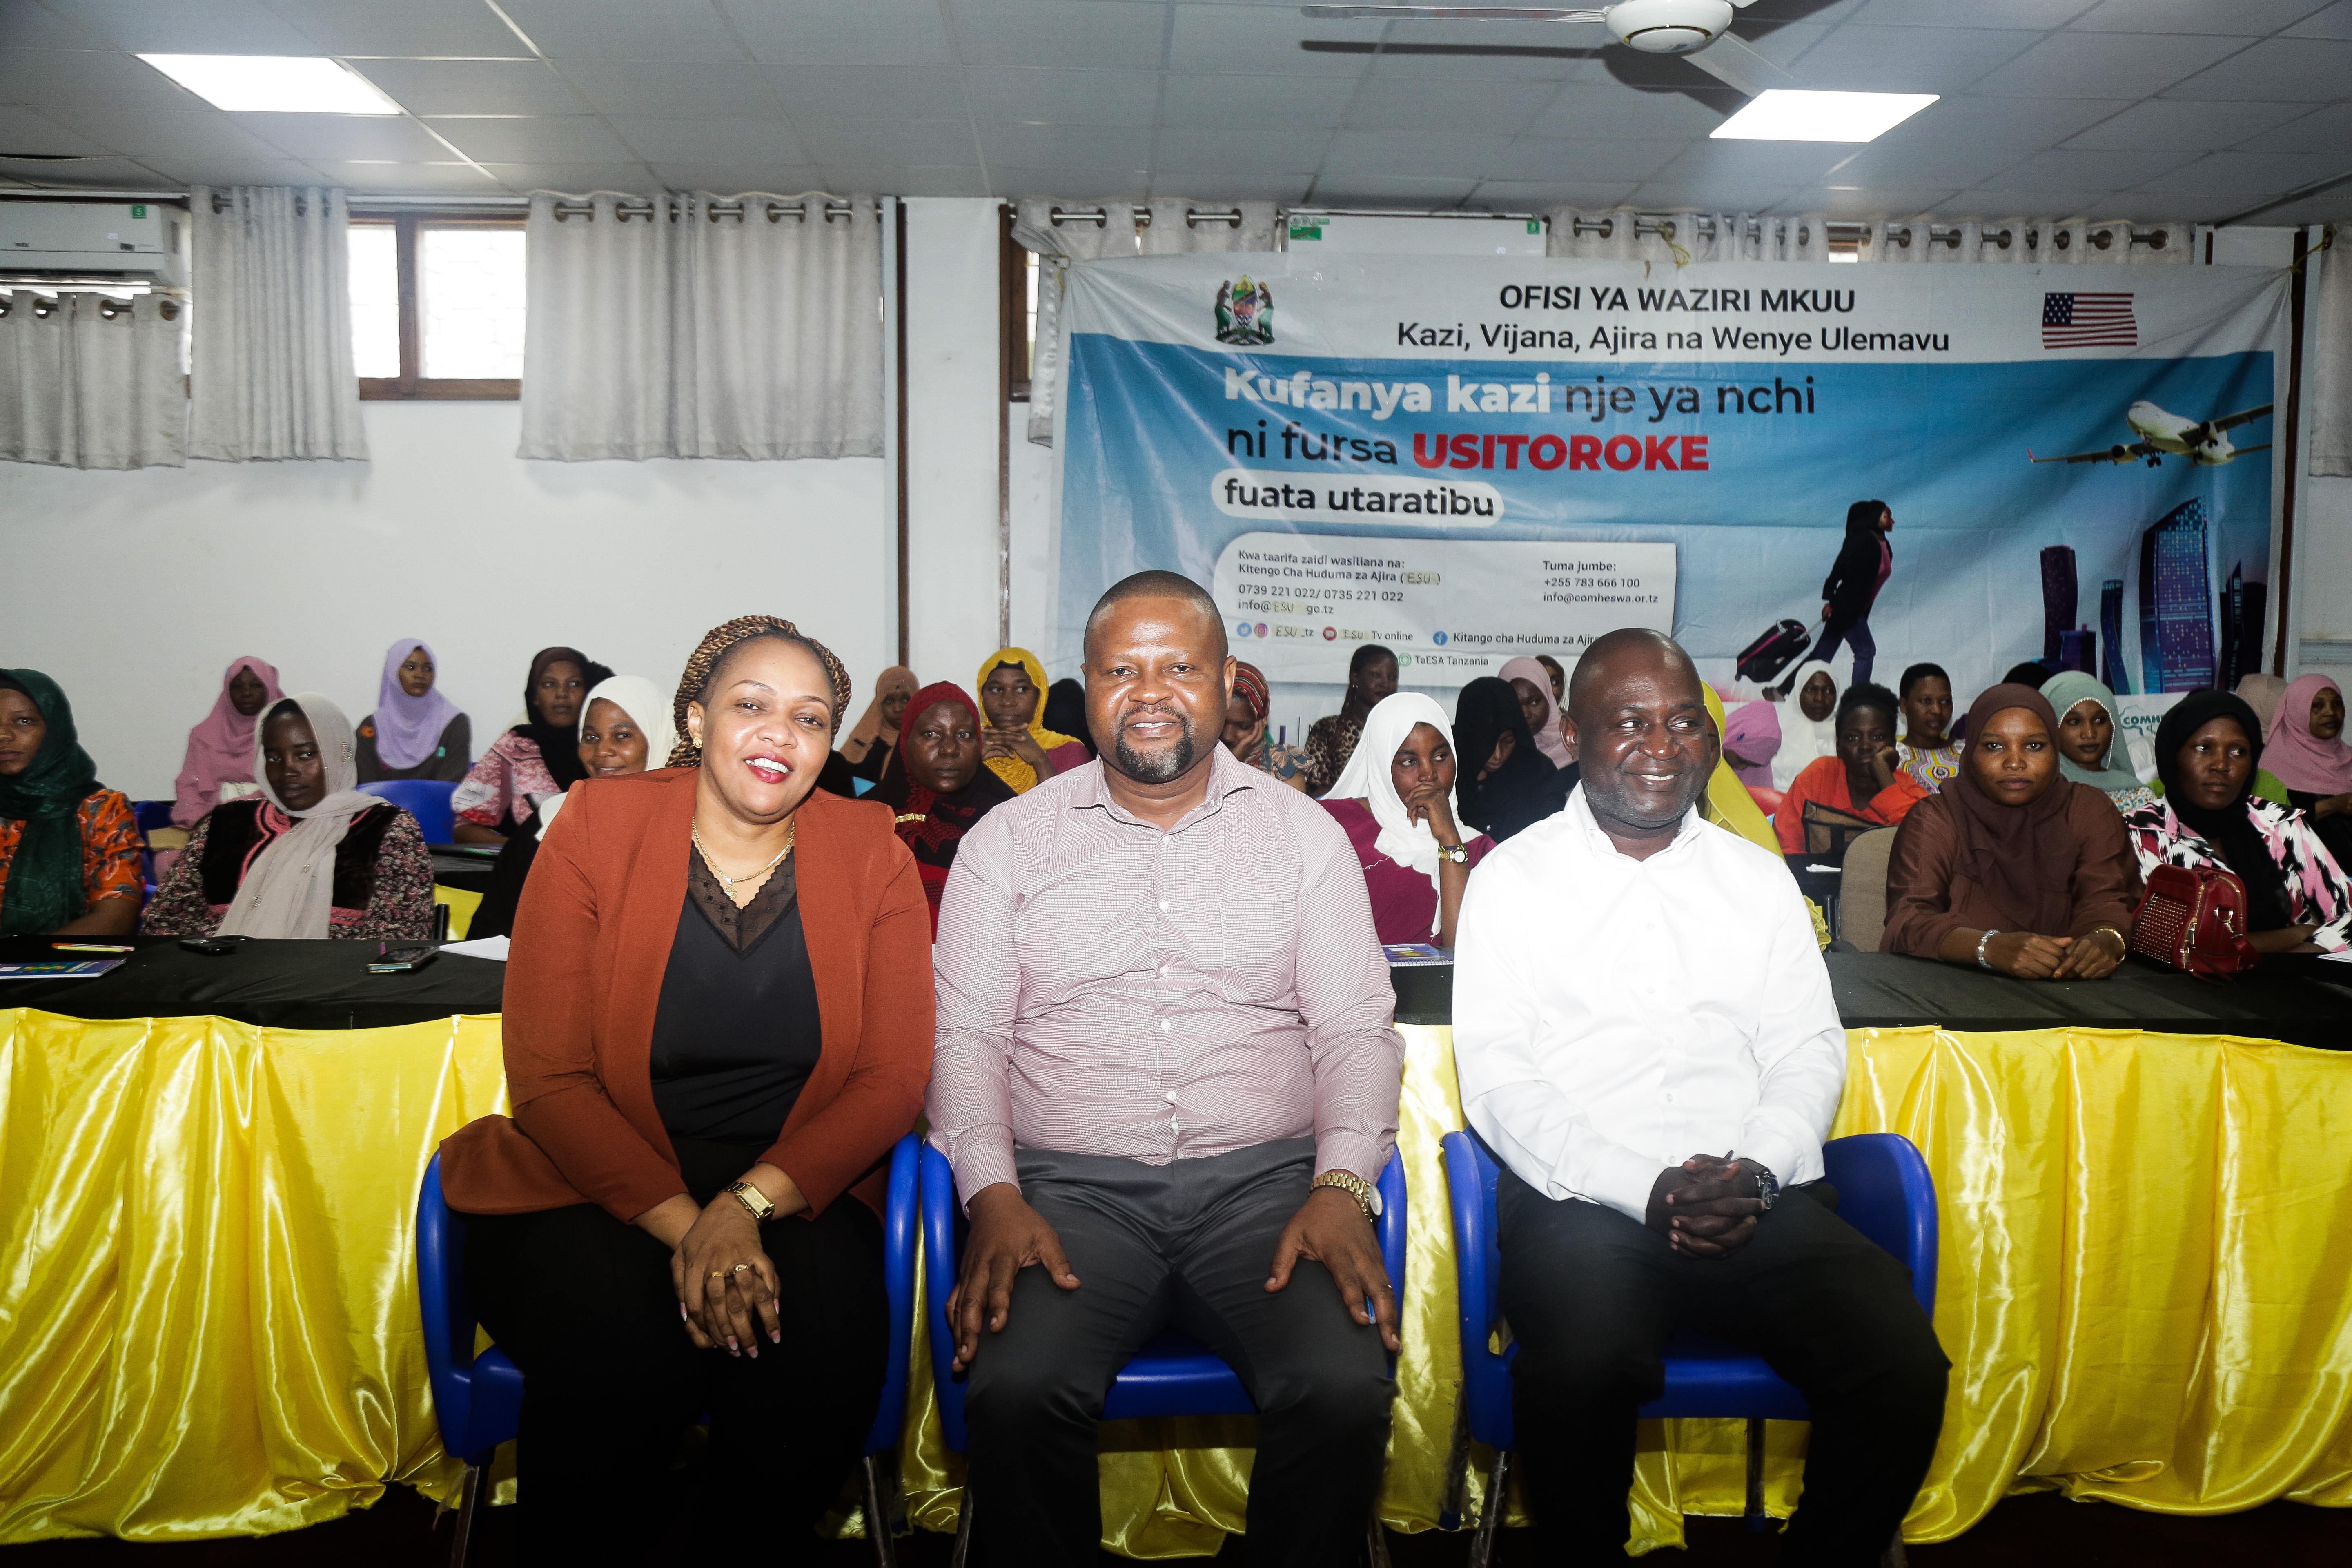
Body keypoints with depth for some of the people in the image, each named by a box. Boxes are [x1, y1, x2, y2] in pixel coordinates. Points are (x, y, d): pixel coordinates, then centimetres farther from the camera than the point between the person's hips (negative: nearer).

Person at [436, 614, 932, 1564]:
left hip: (793, 1191, 2)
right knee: (616, 1342, -30)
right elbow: (548, 1076, -5)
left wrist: (750, 1205, -17)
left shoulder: (869, 852, 2)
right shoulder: (596, 828, -2)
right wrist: (681, 1225, -17)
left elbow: (893, 1075, -2)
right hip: (592, 1189, -1)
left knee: (827, 1338, -27)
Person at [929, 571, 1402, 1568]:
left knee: (1346, 1387, -25)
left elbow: (1357, 1029, 7)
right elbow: (964, 1036, 5)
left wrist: (1340, 1186, -9)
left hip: (1265, 1179, 1)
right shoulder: (1008, 840, 9)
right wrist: (994, 1197, -10)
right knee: (1017, 1393, -28)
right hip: (1069, 1186, 0)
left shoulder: (1304, 833, 10)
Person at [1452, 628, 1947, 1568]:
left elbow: (1809, 1050, 12)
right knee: (1583, 1367, -33)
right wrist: (1647, 1190, -13)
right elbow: (1498, 1077, -2)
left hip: (1759, 1200, 4)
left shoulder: (1760, 878, 18)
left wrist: (1755, 1173, -8)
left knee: (1904, 1368, -21)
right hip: (1582, 1200, -3)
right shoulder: (1513, 879, 6)